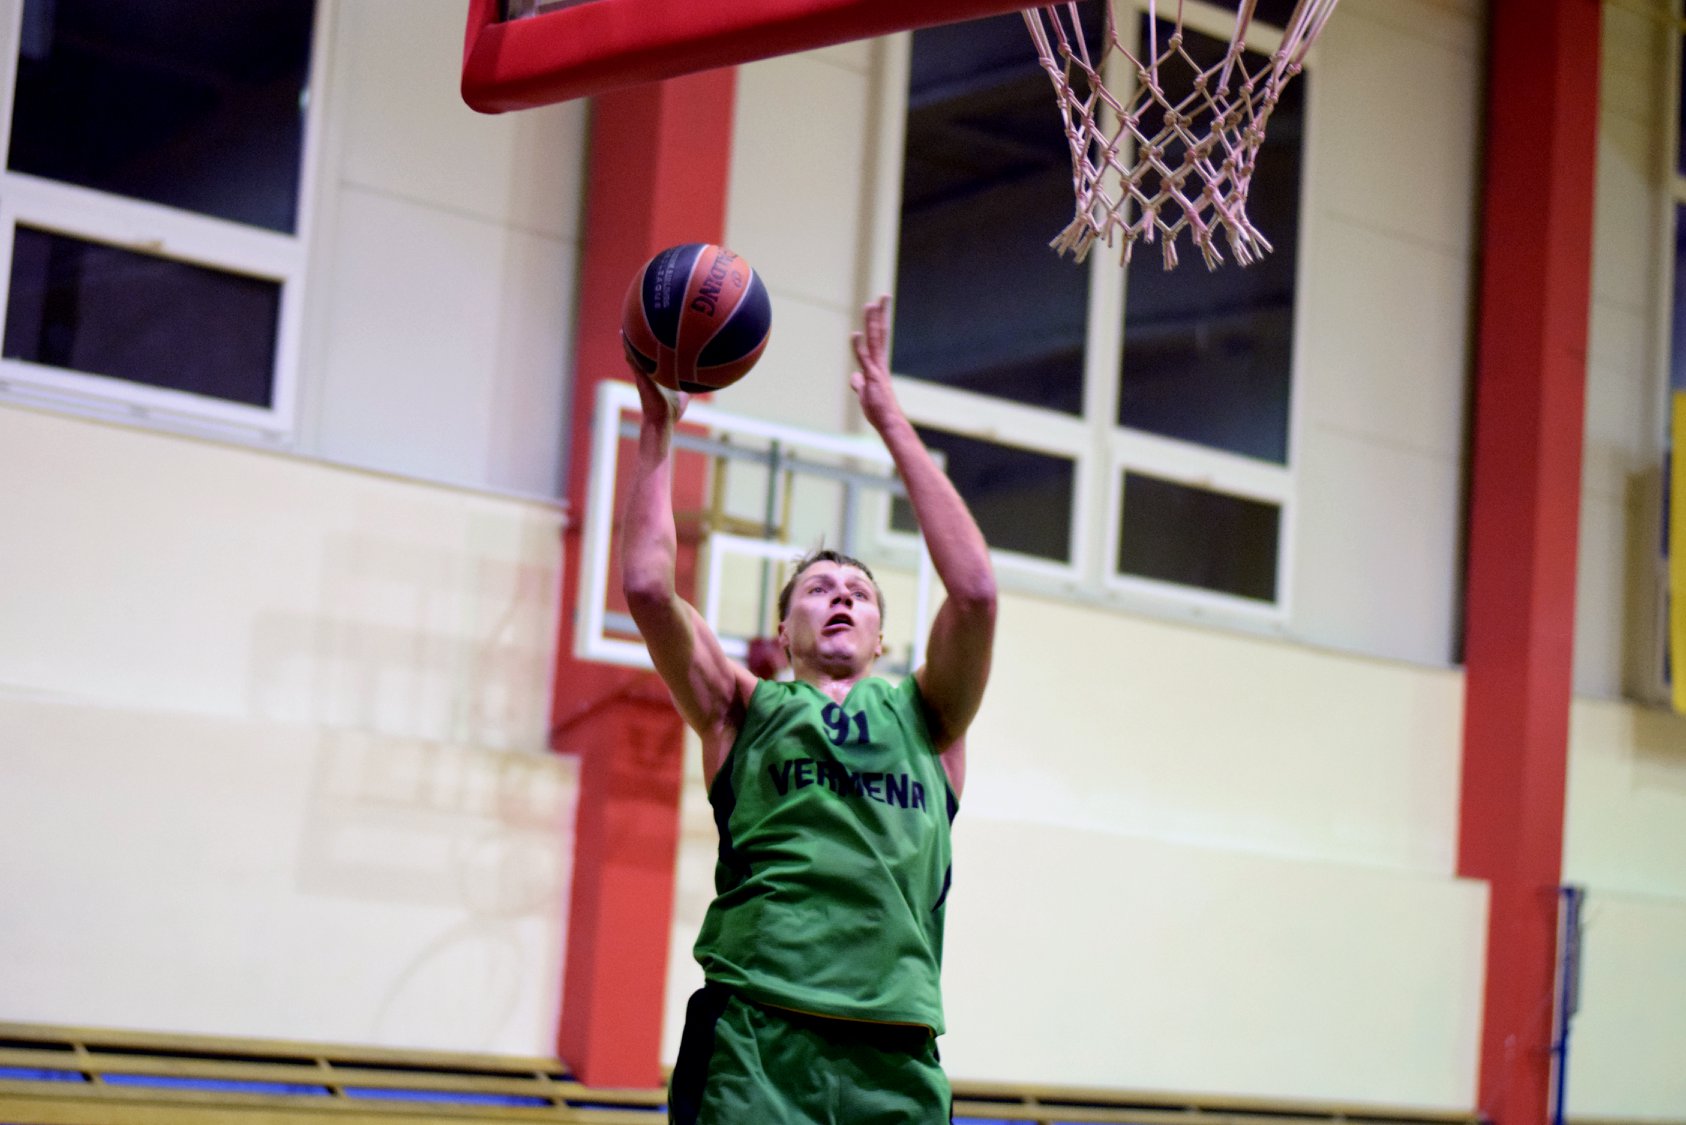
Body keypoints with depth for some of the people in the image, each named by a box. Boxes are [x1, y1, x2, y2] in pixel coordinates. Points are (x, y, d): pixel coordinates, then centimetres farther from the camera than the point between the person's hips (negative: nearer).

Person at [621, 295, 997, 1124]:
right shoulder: (745, 714, 15)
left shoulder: (923, 719, 18)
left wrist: (890, 422, 5)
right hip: (753, 1039, -2)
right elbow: (647, 587, 2)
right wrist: (657, 429, 7)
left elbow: (975, 590, 3)